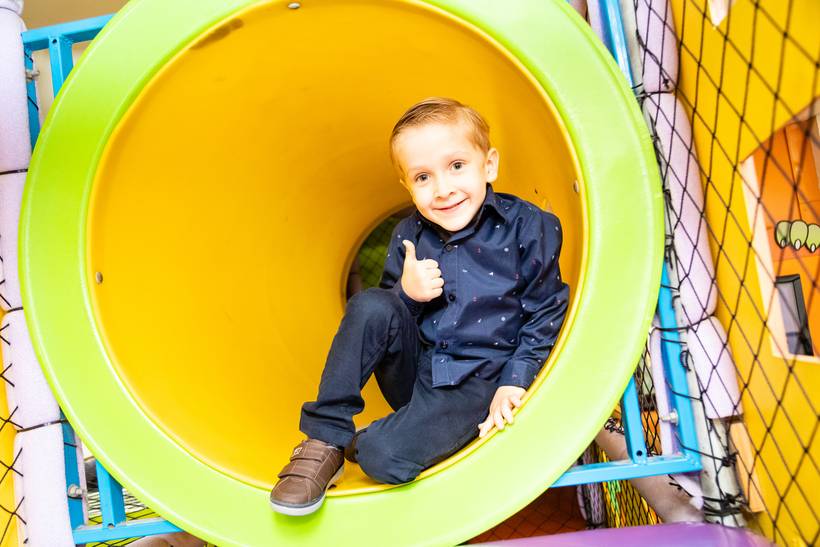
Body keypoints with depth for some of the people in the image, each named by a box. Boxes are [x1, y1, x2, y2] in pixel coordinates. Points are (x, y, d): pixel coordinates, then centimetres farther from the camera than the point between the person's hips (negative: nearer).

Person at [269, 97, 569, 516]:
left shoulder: (530, 227, -8)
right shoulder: (408, 237, 2)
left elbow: (545, 315, -2)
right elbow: (381, 318, 9)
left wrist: (514, 382, -12)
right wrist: (406, 293, -14)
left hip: (477, 384, -4)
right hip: (414, 368, 4)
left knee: (384, 457, -27)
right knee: (370, 305, -25)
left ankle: (352, 447, 9)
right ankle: (324, 438, -14)